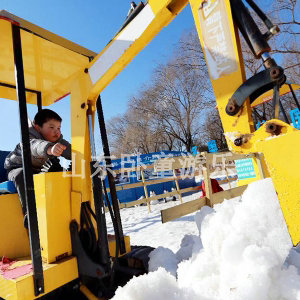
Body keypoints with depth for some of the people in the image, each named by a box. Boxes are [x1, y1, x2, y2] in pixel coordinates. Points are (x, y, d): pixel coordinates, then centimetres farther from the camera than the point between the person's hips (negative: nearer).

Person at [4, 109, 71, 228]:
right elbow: (35, 145, -51)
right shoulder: (29, 137, -26)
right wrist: (49, 148, -74)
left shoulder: (58, 141, -8)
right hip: (17, 168, -5)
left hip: (38, 171, 5)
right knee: (22, 175, -36)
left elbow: (70, 150, -22)